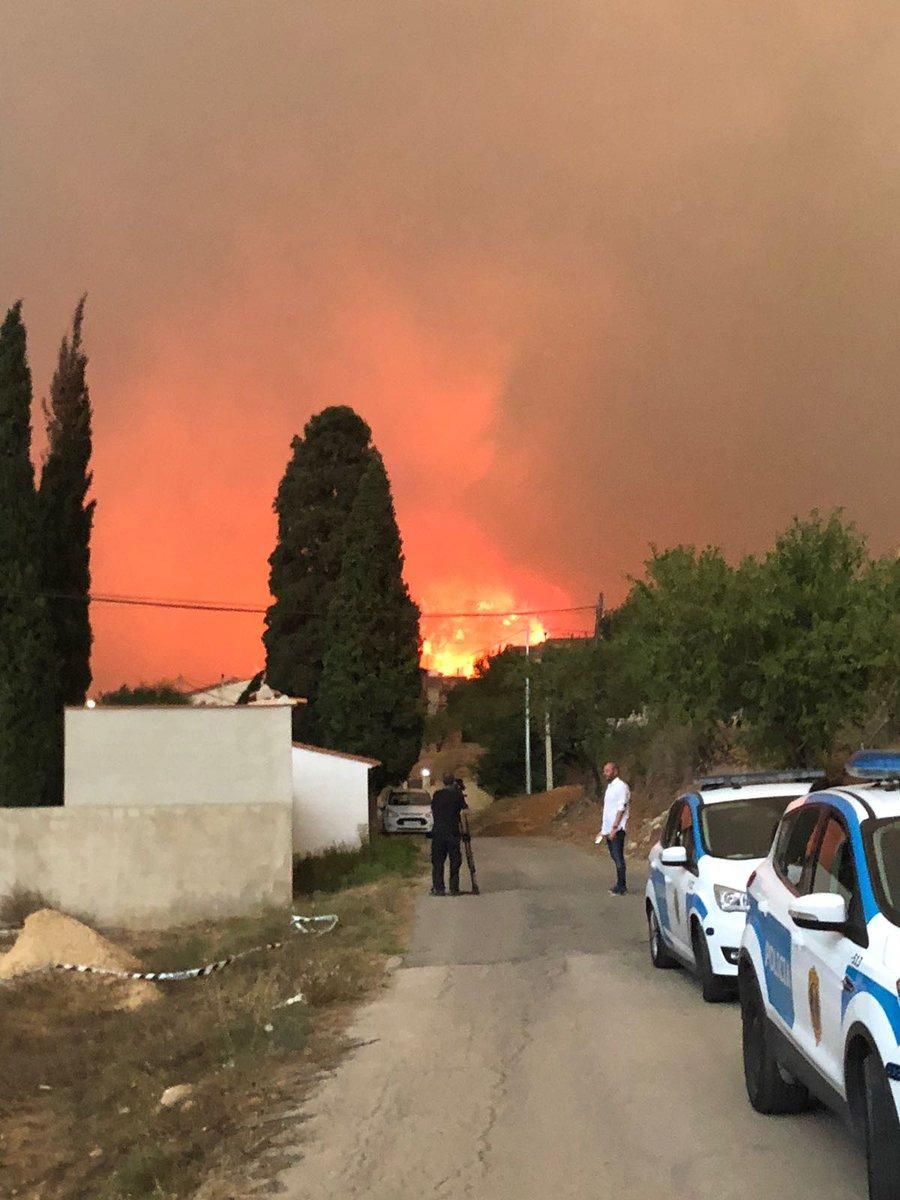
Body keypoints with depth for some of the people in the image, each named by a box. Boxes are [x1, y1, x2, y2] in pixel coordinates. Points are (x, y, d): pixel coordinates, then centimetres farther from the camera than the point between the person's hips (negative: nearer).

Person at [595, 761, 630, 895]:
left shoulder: (621, 786, -11)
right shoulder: (610, 786, 17)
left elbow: (621, 808, -17)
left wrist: (614, 828, -22)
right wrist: (603, 829, 19)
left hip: (617, 829, -9)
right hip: (608, 829, 9)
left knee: (618, 857, -7)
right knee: (615, 857, 11)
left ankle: (621, 887, -3)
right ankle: (620, 886, 17)